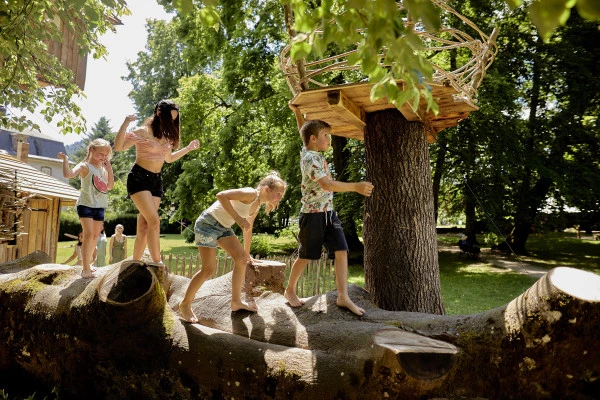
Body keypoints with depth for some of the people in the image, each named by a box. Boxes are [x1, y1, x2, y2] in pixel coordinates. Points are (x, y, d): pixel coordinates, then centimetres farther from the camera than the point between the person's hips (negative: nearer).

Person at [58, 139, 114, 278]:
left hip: (99, 206, 7)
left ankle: (87, 264, 26)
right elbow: (68, 174, -23)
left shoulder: (103, 169, 15)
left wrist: (109, 170, 2)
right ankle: (85, 269, -16)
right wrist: (65, 159, -19)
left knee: (95, 236, 12)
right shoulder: (85, 166, -7)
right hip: (86, 204, -7)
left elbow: (110, 186, 8)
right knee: (89, 234, -16)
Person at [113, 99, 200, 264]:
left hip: (156, 181, 6)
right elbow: (118, 147, -14)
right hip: (139, 178, -6)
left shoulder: (166, 136, 14)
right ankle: (157, 264, -18)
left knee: (144, 227, 3)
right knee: (154, 221, -19)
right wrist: (125, 124, -25)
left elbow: (169, 158, 29)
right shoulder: (143, 132, -7)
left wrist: (188, 148, 25)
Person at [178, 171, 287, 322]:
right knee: (208, 270, -9)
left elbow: (248, 231, 22)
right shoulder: (251, 194, -19)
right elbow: (221, 195, -28)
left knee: (241, 258, 4)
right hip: (208, 223, -9)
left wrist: (247, 253, 30)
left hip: (223, 227, 9)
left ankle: (236, 301, 15)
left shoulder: (256, 206, 10)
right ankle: (185, 304, 11)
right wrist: (238, 218, -29)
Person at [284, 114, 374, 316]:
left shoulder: (311, 150, 8)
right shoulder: (310, 158, -18)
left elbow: (304, 131, 29)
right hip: (313, 215, -8)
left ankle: (343, 297, -1)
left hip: (328, 213, 8)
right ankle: (290, 290, 27)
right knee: (306, 256, 6)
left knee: (341, 252, -3)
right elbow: (326, 184, -30)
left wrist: (297, 112, 28)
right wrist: (356, 186, -33)